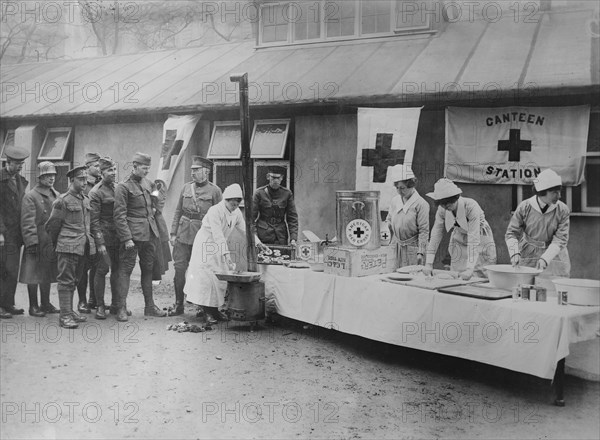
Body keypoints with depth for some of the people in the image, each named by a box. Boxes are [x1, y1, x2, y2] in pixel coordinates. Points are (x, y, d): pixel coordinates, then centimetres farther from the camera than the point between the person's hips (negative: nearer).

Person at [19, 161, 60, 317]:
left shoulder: (57, 195, 12)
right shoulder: (30, 196, -8)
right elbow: (27, 222, -13)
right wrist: (31, 242, -19)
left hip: (53, 243, 6)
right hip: (37, 244, -6)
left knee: (47, 274, 14)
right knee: (34, 275, 1)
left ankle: (46, 304, 23)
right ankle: (33, 306, 9)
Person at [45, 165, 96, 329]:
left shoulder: (86, 200, 14)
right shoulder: (62, 200, -7)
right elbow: (52, 225, -2)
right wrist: (55, 244, 7)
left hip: (84, 246, 7)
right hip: (68, 246, -7)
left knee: (75, 280, 14)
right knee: (66, 280, -5)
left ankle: (70, 311, 23)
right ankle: (65, 315, -3)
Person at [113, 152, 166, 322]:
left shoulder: (148, 184, 13)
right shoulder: (123, 187, -9)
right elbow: (119, 215, -13)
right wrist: (127, 238, -17)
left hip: (150, 234, 7)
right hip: (132, 234, -7)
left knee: (148, 269, 11)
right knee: (125, 270, -3)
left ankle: (150, 306, 19)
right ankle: (122, 308, 2)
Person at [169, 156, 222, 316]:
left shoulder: (215, 191, -1)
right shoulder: (186, 187, 10)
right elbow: (178, 212, 13)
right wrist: (173, 233, 6)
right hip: (183, 235, 3)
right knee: (179, 268, 0)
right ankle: (178, 304, 12)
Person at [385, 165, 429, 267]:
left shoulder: (421, 204, -9)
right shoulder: (395, 201, 9)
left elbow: (424, 231, -9)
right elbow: (389, 221, 19)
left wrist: (420, 253, -12)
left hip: (412, 249, -5)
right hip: (395, 246, 5)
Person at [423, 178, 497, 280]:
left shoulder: (471, 207, -32)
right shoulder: (442, 210, -18)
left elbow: (474, 238, -35)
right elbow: (436, 234, -14)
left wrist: (470, 269, -41)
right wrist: (429, 264, -19)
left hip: (480, 241, -4)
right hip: (459, 240, 4)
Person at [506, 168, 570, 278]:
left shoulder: (563, 210, -10)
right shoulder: (524, 207, -11)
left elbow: (560, 239, -12)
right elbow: (511, 233, -6)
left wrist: (545, 258, -25)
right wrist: (515, 252, -23)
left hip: (553, 255, 0)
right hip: (528, 254, 0)